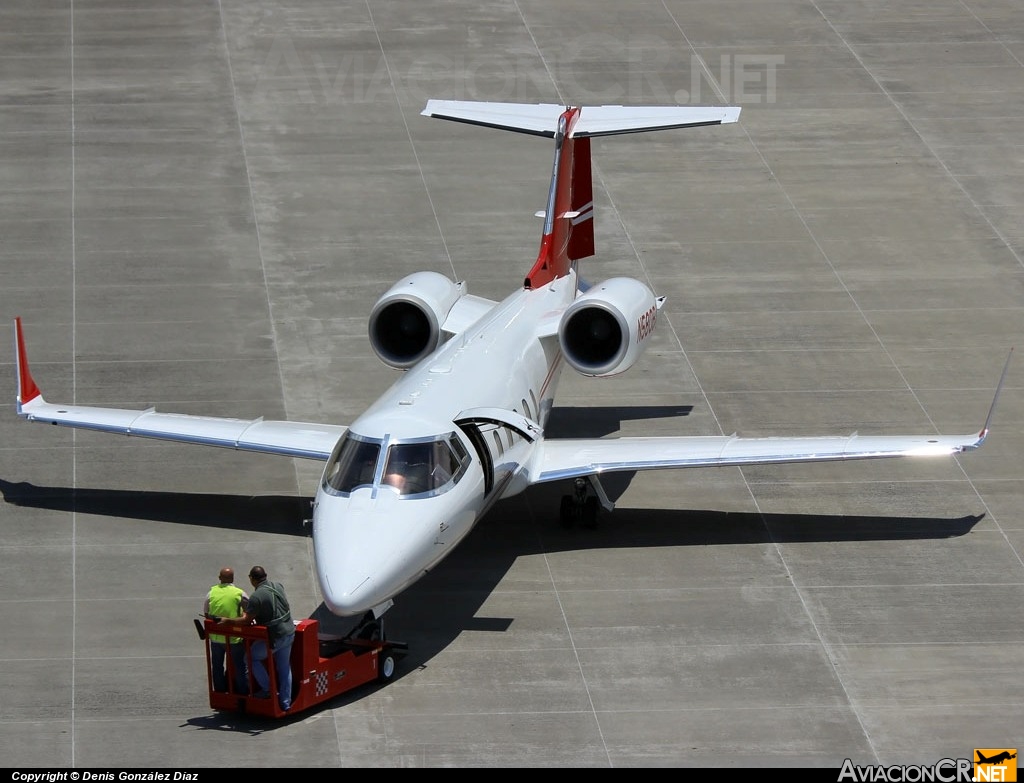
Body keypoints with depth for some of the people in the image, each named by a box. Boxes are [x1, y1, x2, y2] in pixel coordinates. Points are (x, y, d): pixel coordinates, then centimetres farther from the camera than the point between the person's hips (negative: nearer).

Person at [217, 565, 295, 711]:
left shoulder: (256, 596, -20)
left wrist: (226, 620, -4)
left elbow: (246, 620, -17)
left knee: (251, 657, 14)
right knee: (284, 667, 17)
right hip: (289, 633, 7)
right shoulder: (278, 586, 2)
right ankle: (286, 703, 22)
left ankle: (267, 688, 13)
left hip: (274, 638, -7)